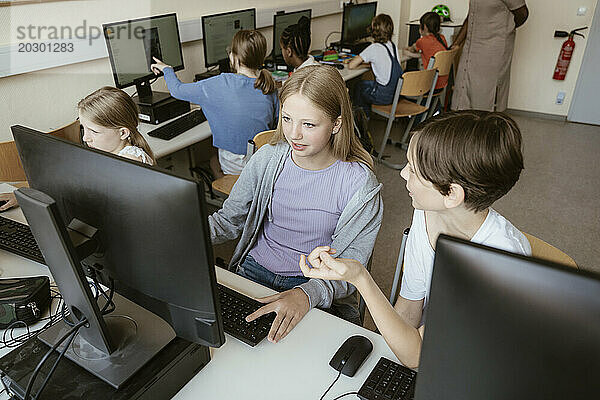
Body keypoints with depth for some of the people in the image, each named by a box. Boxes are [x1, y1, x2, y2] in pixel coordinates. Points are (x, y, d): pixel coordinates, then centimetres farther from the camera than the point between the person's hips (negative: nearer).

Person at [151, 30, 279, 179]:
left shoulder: (222, 84, -19)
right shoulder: (270, 87, -10)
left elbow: (177, 90, -6)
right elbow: (277, 123, 3)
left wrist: (167, 69, 15)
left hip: (235, 166, -3)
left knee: (214, 161, 32)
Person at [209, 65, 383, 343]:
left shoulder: (359, 183, -15)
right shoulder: (267, 159, -4)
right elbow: (228, 220, 4)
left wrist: (307, 294, -34)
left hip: (318, 290, -3)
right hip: (253, 271, 4)